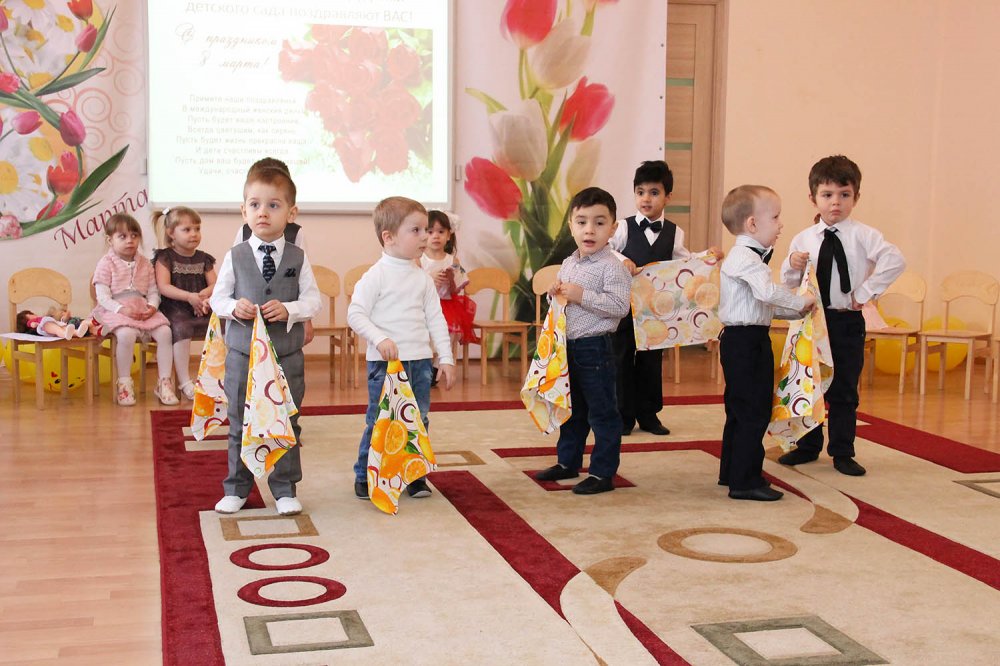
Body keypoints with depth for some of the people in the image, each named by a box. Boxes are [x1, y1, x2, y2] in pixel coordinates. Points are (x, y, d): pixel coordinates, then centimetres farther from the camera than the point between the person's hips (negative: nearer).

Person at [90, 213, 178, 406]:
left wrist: (152, 307, -9)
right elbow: (102, 297, -7)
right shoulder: (106, 264, 0)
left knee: (164, 331, -20)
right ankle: (124, 383, -17)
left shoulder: (145, 264, 14)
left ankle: (165, 382, -9)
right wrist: (121, 309, -22)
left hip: (143, 310, 5)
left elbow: (153, 292, 13)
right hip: (115, 311, -4)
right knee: (126, 334, -35)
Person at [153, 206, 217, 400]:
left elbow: (214, 285, 11)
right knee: (181, 329, -35)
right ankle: (184, 381, -32)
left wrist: (203, 294, -13)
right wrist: (189, 296, -20)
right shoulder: (165, 257, 3)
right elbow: (163, 287, -9)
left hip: (200, 309, 5)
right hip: (175, 309, -4)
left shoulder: (203, 258, 17)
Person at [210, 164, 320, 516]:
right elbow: (217, 297, 3)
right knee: (240, 423, 9)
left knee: (287, 422, 7)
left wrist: (289, 309, -21)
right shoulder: (235, 256, 0)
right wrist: (234, 306, -17)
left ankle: (284, 489, 19)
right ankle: (237, 488, 22)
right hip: (242, 352, 0)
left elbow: (312, 300, -2)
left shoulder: (298, 258, -1)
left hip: (287, 354, 0)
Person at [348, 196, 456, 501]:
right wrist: (380, 340, -24)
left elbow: (435, 319, 12)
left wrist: (446, 358, 8)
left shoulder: (423, 279, 9)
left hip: (420, 361, 5)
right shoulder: (375, 276, -8)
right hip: (385, 362, -5)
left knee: (419, 420, 9)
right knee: (379, 422, -1)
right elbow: (355, 314, -11)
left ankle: (415, 475, 22)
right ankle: (364, 476, 14)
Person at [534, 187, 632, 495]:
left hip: (595, 347, -8)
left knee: (602, 412, 0)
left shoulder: (612, 267, -14)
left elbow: (620, 305, -24)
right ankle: (568, 462, 34)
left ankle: (603, 473, 7)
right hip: (568, 345, 8)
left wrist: (582, 296, -25)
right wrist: (554, 294, 1)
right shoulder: (568, 264, 10)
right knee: (571, 409, 20)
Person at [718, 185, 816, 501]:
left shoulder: (746, 257, 18)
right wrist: (802, 301, -17)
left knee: (740, 410, 17)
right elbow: (768, 292, -31)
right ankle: (745, 481, -4)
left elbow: (764, 305, 20)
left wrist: (796, 311, 10)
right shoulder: (746, 259, -16)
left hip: (745, 342, 11)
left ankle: (731, 472, 27)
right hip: (745, 341, -11)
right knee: (754, 413, -8)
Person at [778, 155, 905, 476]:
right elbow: (789, 283, 6)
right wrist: (792, 265, -15)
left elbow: (895, 261, -20)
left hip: (847, 321, -3)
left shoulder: (863, 236, -7)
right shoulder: (803, 239, 3)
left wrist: (865, 292, -18)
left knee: (844, 390, 6)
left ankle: (842, 452, 17)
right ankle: (807, 446, 26)